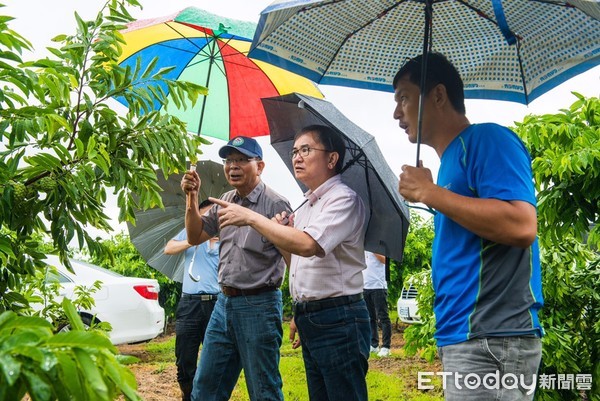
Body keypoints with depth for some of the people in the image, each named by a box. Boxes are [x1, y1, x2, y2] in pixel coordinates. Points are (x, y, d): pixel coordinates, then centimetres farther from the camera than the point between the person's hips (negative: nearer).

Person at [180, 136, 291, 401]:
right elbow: (195, 237, 17)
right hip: (224, 302, 7)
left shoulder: (275, 205, -12)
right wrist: (192, 197, 3)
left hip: (258, 306, -7)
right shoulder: (225, 202, 11)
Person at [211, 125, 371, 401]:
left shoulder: (343, 199, -11)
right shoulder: (305, 207, 17)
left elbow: (308, 245, -27)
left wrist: (251, 217, -20)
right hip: (308, 318, 9)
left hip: (337, 320, -9)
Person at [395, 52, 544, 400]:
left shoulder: (486, 139, -9)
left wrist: (429, 193, -15)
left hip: (491, 339, -9)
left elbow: (521, 226, -23)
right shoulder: (452, 160, 19)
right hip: (463, 335, 9)